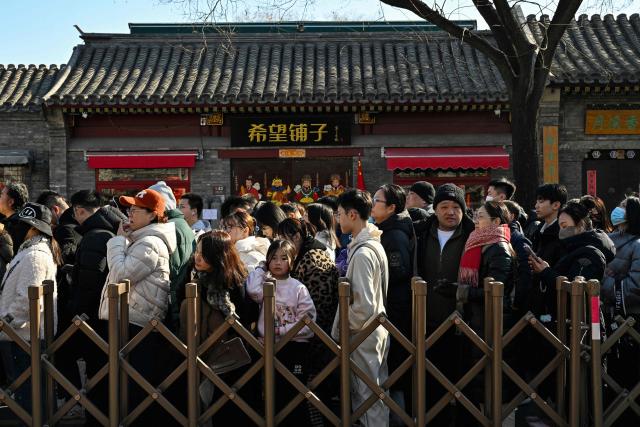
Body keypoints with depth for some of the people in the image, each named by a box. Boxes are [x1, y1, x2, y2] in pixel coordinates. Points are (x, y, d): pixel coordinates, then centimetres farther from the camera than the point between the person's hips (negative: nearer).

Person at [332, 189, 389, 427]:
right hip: (375, 331, 9)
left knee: (368, 398, 0)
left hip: (364, 336, -9)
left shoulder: (362, 252, -21)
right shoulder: (374, 244, 8)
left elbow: (364, 306, -25)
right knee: (375, 393, 16)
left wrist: (340, 329, -10)